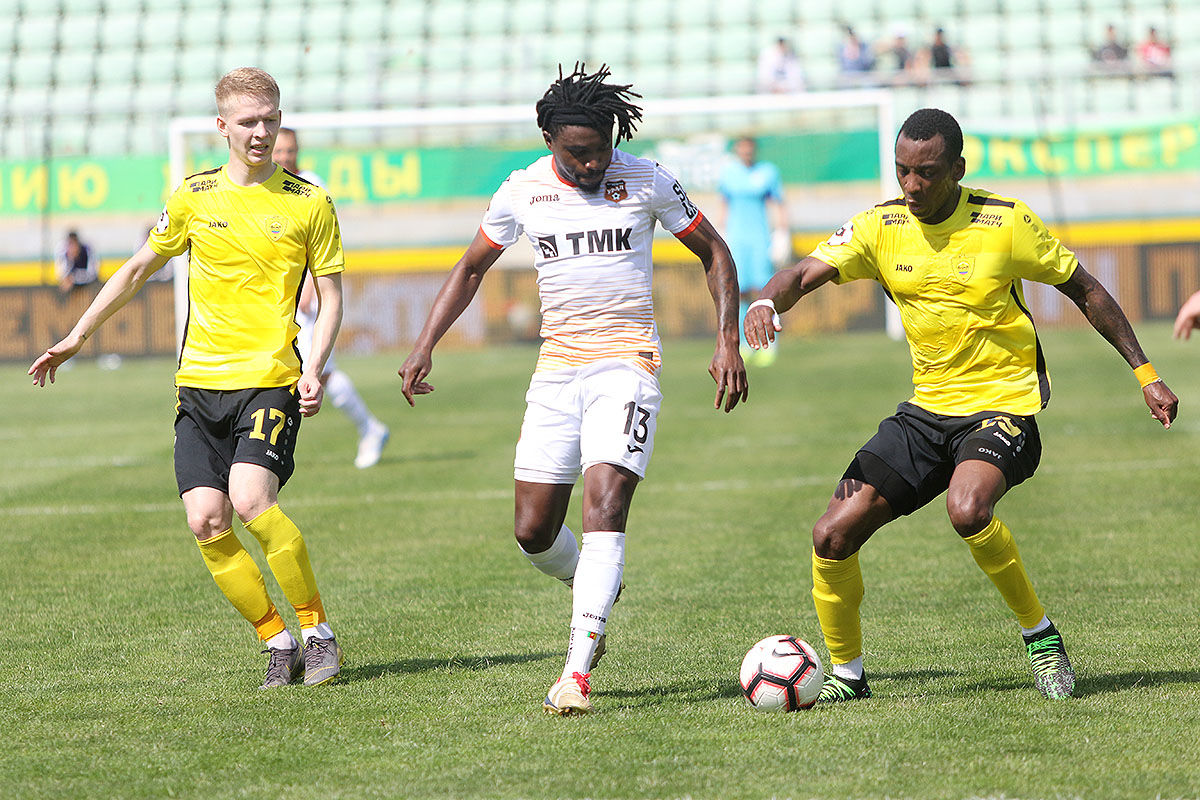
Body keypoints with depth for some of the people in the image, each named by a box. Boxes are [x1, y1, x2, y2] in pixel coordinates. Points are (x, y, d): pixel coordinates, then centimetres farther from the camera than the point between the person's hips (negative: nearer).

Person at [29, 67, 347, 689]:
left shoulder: (308, 203, 2)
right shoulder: (193, 196, 8)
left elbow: (330, 294, 6)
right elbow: (139, 269, 20)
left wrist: (314, 368, -9)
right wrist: (78, 336, 20)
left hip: (270, 381, -3)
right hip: (199, 381, 3)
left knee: (250, 501, -24)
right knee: (206, 521, -10)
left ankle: (319, 631, -8)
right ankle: (277, 643, 5)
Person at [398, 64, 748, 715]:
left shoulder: (645, 181, -3)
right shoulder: (522, 192, 3)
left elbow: (714, 252, 7)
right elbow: (470, 269, 16)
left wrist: (727, 342, -3)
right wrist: (425, 345, 5)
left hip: (626, 361, -3)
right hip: (557, 365, 3)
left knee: (605, 505, -21)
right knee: (533, 532, 1)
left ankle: (577, 671, -24)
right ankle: (591, 589, 36)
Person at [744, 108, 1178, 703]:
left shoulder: (1006, 223, -10)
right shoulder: (881, 227, -1)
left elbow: (1085, 290, 1)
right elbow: (806, 274, -10)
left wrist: (1145, 373, 0)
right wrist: (767, 302, -34)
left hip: (1004, 407, -5)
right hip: (927, 409, 5)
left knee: (966, 509, -35)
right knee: (832, 535, -7)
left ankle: (1040, 635, -12)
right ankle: (845, 675, 15)